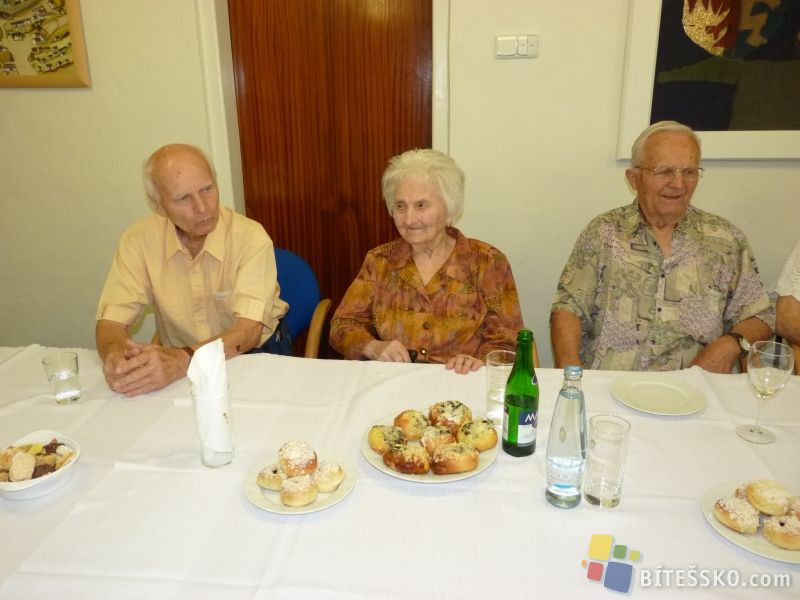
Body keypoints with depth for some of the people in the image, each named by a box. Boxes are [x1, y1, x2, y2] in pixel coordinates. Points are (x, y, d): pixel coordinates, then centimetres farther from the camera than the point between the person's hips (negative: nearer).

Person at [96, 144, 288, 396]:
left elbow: (248, 332, -26)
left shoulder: (250, 237, -18)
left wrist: (181, 359, -43)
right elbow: (111, 321, -9)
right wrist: (116, 356, -33)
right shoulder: (138, 240, -8)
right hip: (173, 361, 3)